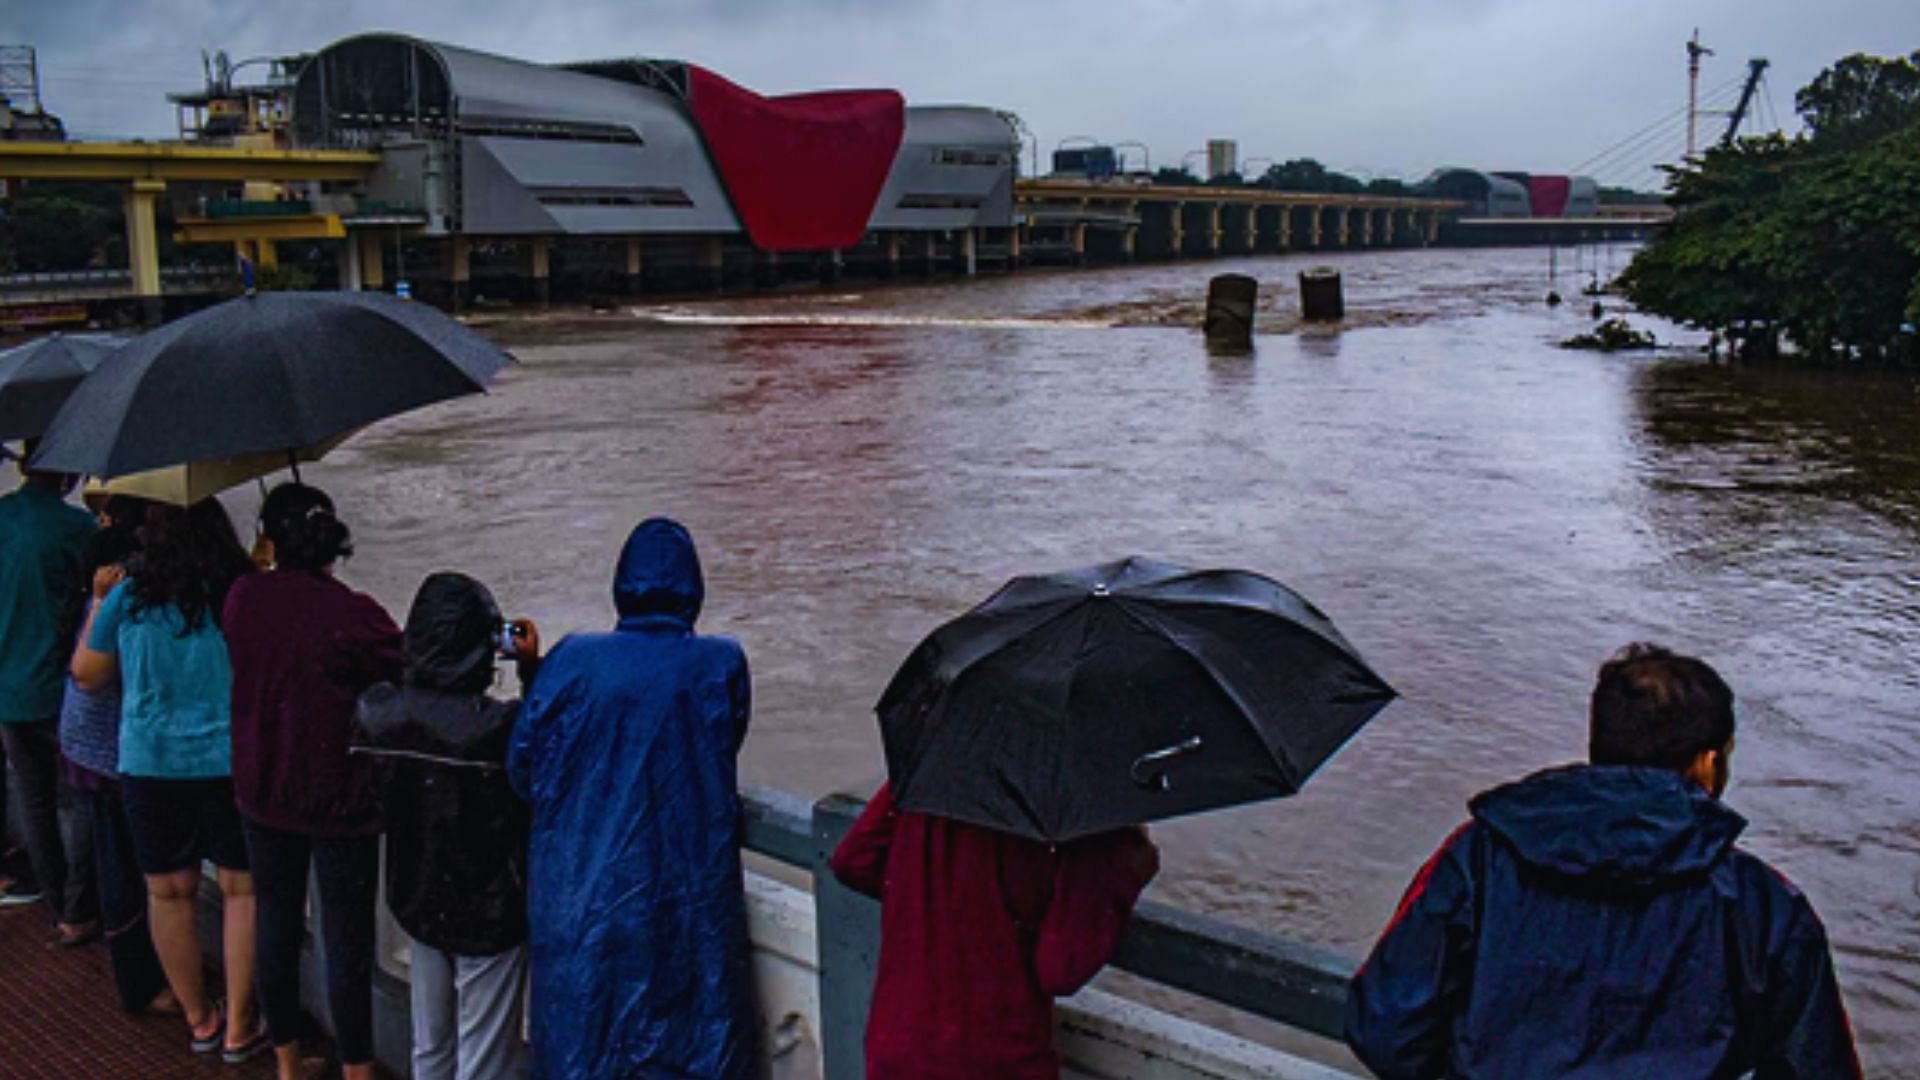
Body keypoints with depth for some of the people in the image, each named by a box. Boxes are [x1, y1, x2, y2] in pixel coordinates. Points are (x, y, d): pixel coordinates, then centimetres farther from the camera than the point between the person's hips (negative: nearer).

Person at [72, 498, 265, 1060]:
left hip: (149, 761, 1)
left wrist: (100, 602, 16)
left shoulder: (127, 600, -5)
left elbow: (88, 677, 8)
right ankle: (239, 1025, 14)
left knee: (169, 891, 15)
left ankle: (200, 1019, 26)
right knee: (241, 888, 10)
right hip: (230, 760, -1)